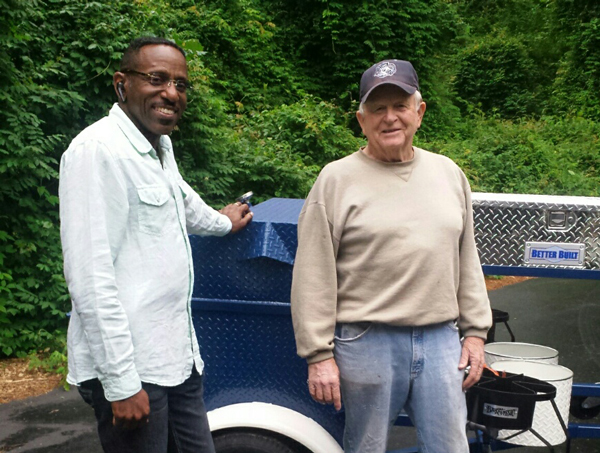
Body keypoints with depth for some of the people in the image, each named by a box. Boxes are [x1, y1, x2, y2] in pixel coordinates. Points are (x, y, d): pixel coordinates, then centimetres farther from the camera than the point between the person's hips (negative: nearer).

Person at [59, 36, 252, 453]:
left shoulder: (160, 145, 13)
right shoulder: (98, 150, -14)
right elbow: (91, 278, -20)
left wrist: (221, 222, 53)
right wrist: (122, 384, -20)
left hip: (179, 357, 9)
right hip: (132, 370, -8)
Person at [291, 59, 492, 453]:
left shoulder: (448, 173, 11)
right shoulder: (337, 179, -3)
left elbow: (467, 261, 16)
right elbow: (313, 278, -6)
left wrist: (475, 331, 12)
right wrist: (319, 355, -8)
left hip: (441, 341, 4)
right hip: (367, 342, -3)